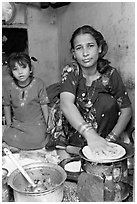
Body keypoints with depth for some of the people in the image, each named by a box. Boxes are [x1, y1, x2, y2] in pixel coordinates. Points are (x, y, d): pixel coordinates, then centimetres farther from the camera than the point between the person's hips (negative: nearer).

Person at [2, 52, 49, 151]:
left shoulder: (39, 84, -8)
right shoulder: (8, 86, -3)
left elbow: (44, 105, -4)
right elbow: (6, 106, 9)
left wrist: (47, 125, -4)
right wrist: (8, 124, 9)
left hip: (36, 123, -1)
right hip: (17, 123, 1)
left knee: (37, 140, -25)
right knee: (8, 136, -24)